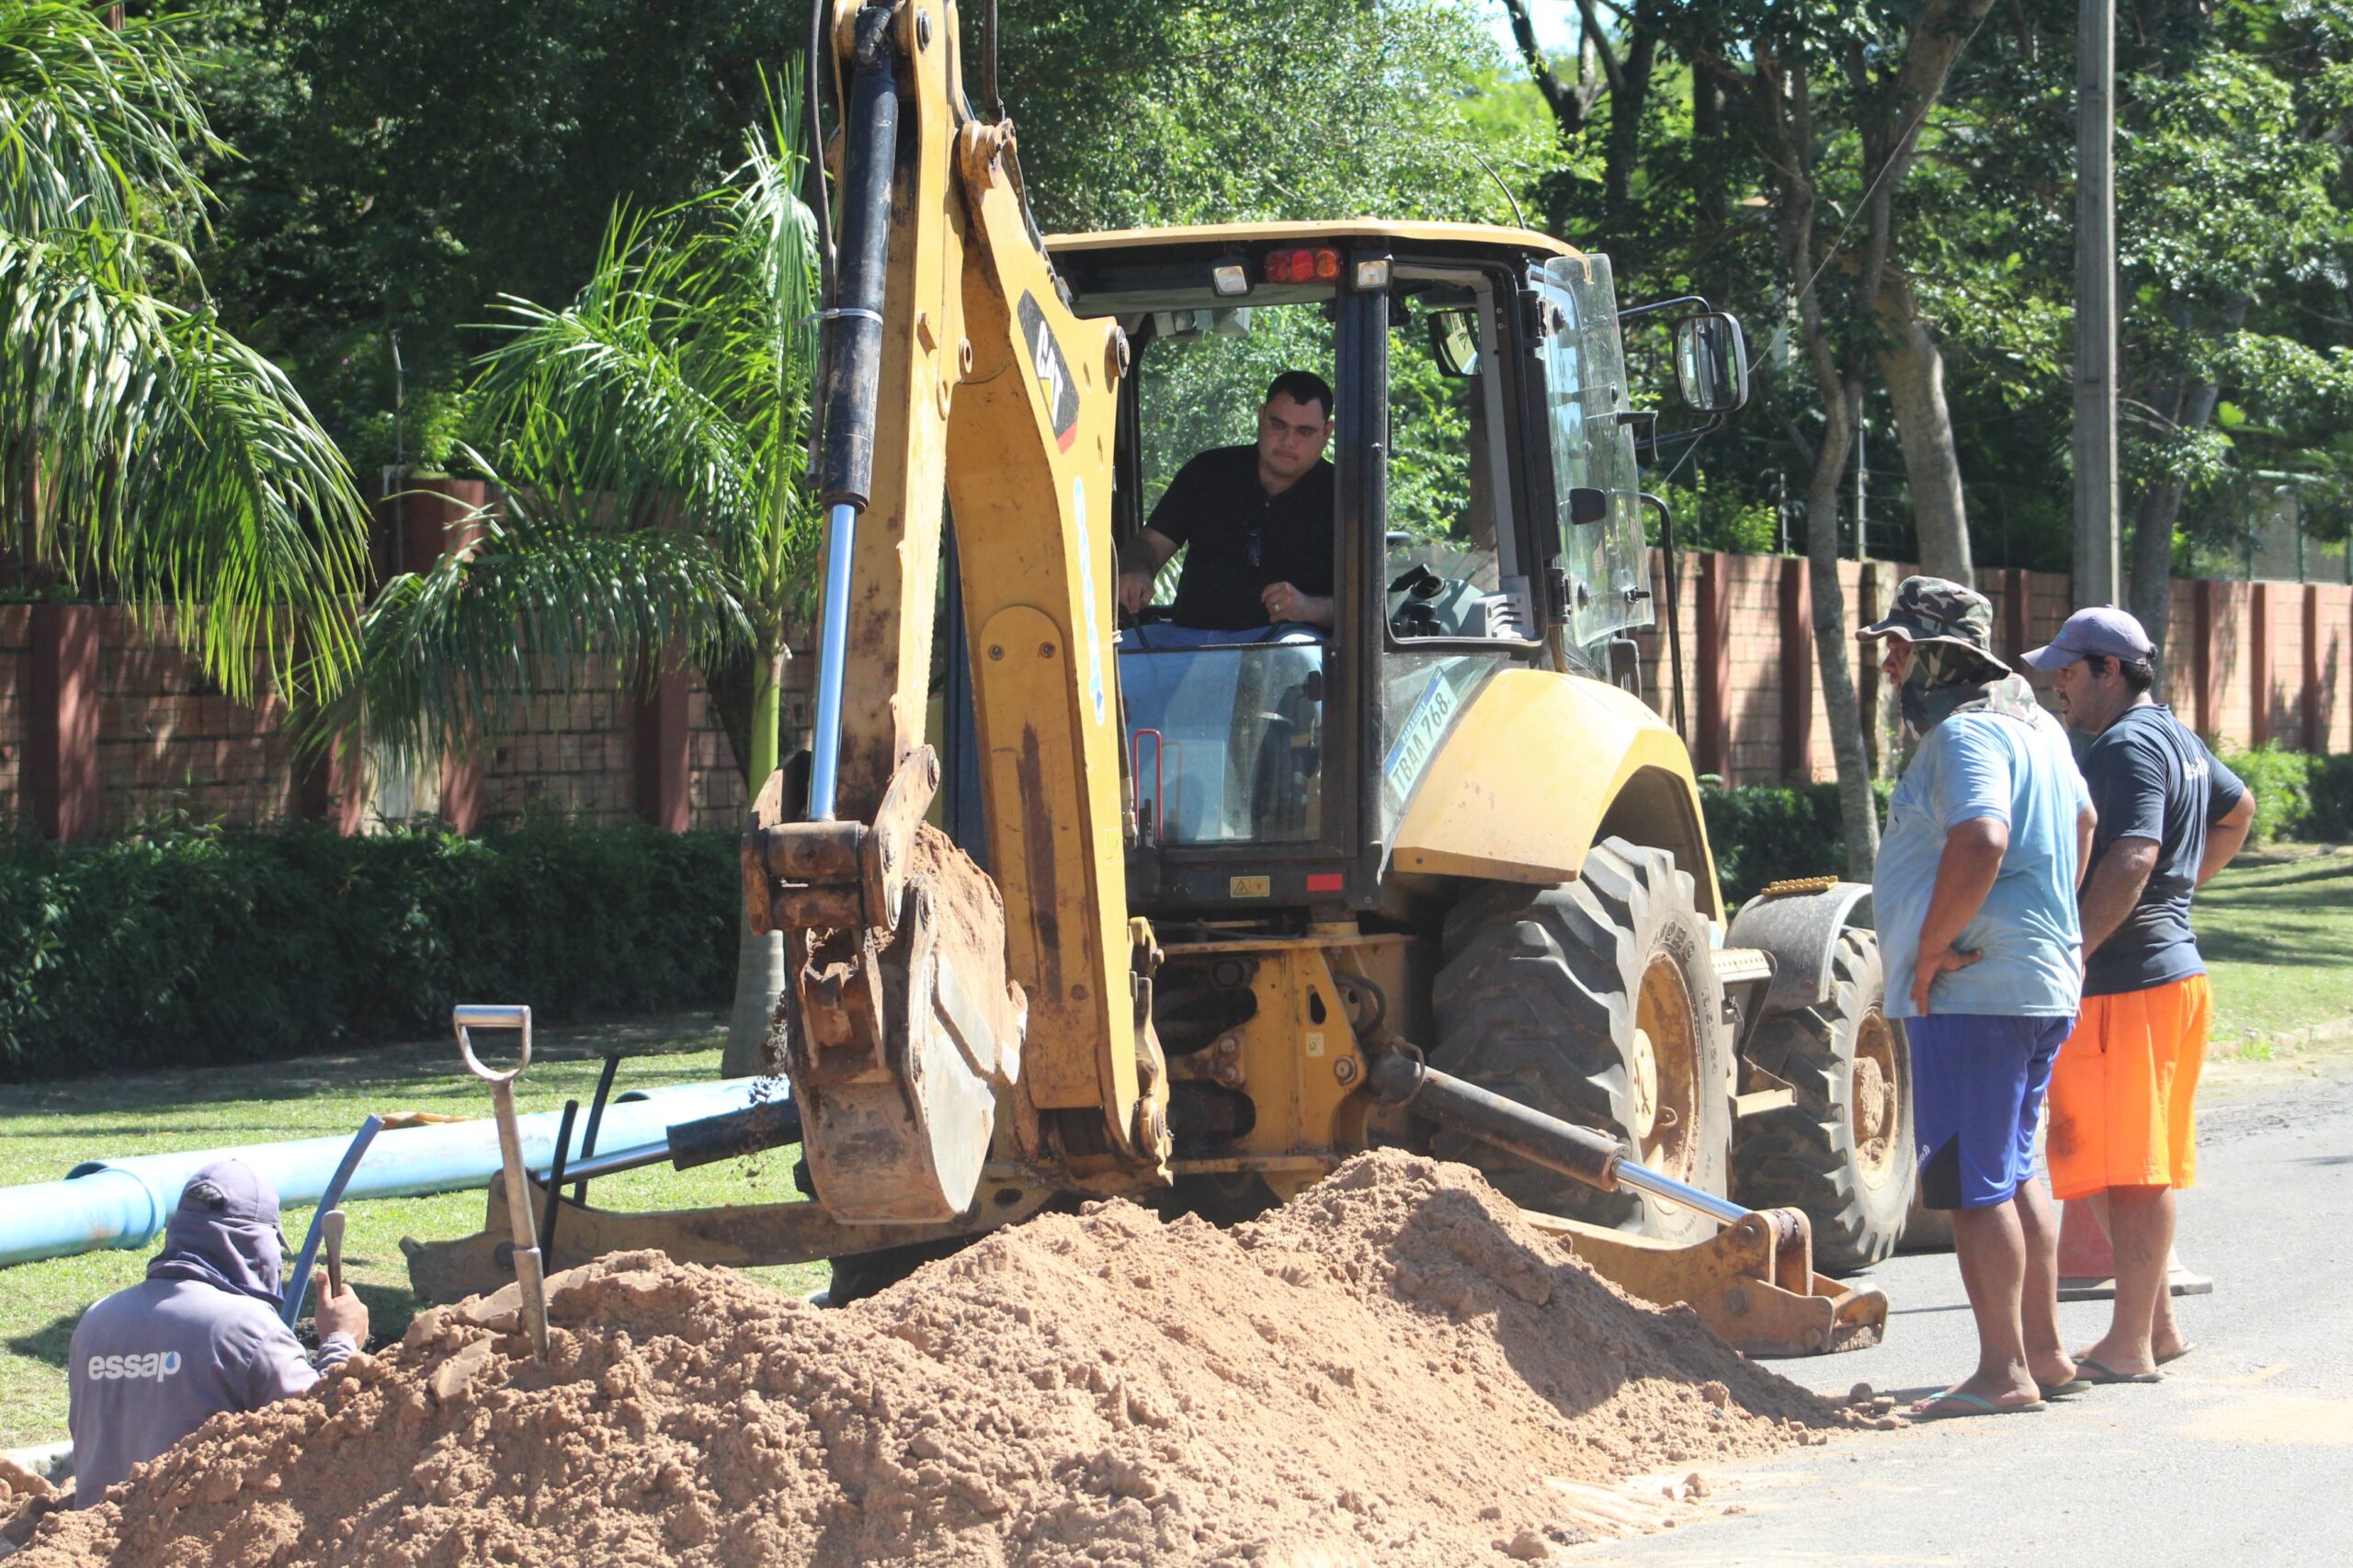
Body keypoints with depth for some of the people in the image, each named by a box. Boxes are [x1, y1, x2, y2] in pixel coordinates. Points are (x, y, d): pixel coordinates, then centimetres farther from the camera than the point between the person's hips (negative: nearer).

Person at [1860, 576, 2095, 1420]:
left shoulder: (1965, 734, -16)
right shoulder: (2035, 724, 16)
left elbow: (1980, 842, -33)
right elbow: (2080, 821, 32)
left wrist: (1931, 951, -24)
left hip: (1969, 994, -10)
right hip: (2041, 982, 10)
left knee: (1973, 1184, -6)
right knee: (2012, 1174, 19)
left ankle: (2004, 1373, -4)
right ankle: (2044, 1353, 24)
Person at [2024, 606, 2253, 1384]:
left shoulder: (2127, 748, -15)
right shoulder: (2177, 738, 17)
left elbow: (2130, 860, -28)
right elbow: (2237, 811, 34)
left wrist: (2073, 954, -30)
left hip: (2127, 979, -10)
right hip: (2172, 964, 10)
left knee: (2126, 1168, -7)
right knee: (2130, 1166, 17)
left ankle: (2129, 1347, -5)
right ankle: (2156, 1325, 23)